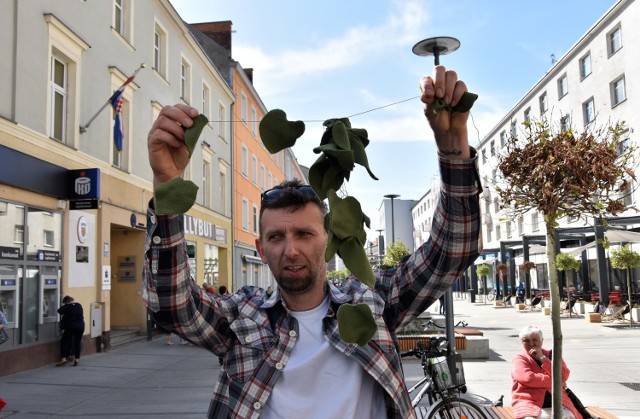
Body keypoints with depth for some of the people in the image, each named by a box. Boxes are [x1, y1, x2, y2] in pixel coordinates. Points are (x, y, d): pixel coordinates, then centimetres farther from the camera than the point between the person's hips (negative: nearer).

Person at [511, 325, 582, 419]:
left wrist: (542, 358, -6)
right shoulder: (519, 359, 5)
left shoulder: (551, 355, 14)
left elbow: (563, 376, -2)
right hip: (531, 404, -3)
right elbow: (528, 378, -13)